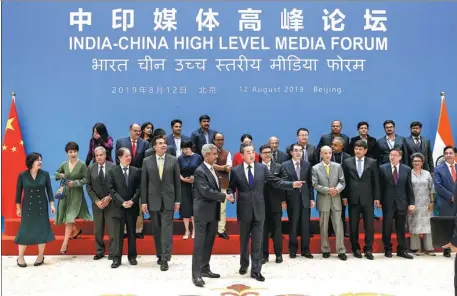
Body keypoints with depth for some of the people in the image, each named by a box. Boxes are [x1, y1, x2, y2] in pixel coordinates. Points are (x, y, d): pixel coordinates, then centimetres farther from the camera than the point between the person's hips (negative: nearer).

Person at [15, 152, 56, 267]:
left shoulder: (45, 174, -5)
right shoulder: (22, 175, -7)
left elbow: (49, 190, 0)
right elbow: (18, 192, 0)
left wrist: (52, 204, -4)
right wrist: (18, 207, 2)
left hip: (42, 206, 1)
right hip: (28, 206, -1)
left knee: (42, 229, 3)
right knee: (25, 230, -1)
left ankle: (41, 256, 16)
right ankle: (20, 257, 11)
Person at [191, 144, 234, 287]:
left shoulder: (213, 170, 13)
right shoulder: (200, 171, -14)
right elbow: (206, 191, -24)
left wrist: (225, 196, 5)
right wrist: (224, 196, -21)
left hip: (213, 212, 8)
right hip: (203, 212, -8)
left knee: (209, 243, 14)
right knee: (199, 243, -5)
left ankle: (205, 269, 24)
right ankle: (196, 274, -2)